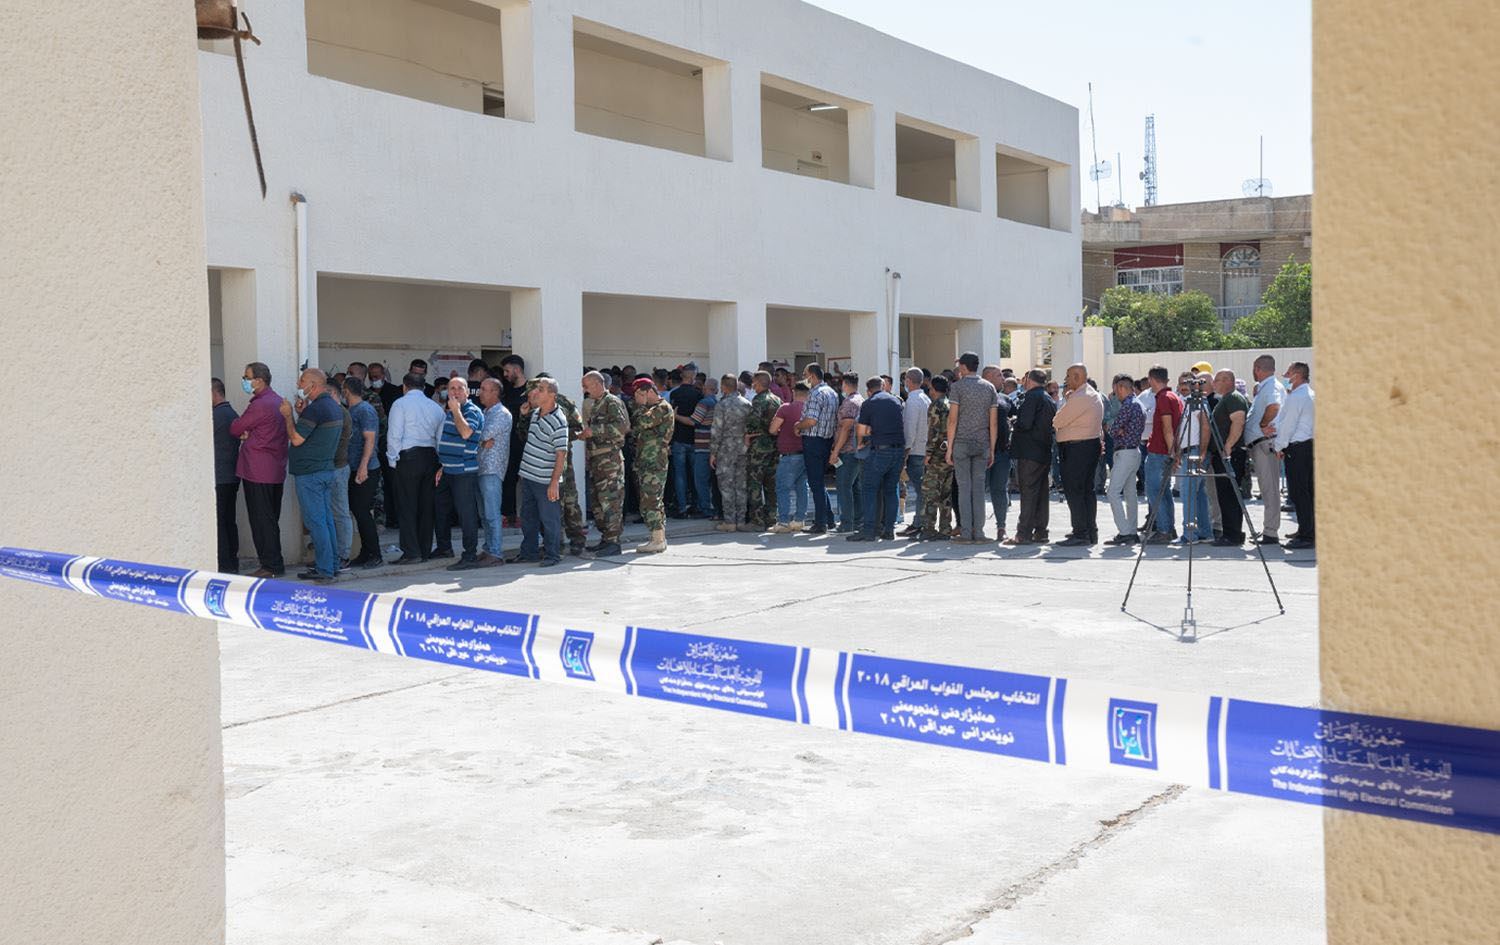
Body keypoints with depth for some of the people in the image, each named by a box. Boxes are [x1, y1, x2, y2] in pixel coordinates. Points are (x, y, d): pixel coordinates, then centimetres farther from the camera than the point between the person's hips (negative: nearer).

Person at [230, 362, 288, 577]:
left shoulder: (259, 405, -17)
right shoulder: (278, 401, 14)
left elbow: (235, 429, -8)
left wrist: (239, 428, 13)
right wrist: (246, 433, -2)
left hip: (257, 471, -9)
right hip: (276, 471, 9)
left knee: (261, 520, -3)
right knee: (271, 519, 14)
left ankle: (271, 566, 0)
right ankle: (274, 564, 18)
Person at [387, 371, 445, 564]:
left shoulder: (400, 404, -2)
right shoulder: (436, 407, 13)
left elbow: (394, 435, -8)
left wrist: (393, 460, 0)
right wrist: (438, 464, 15)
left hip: (408, 456, -5)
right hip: (430, 458, 5)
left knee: (407, 506, -3)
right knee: (426, 506, 10)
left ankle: (412, 552, -7)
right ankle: (426, 551, 13)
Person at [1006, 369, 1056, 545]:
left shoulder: (1032, 396, -11)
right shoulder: (1049, 400, 16)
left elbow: (1025, 423, -19)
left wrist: (1014, 423, 0)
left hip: (1029, 453, -9)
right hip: (1045, 452, 9)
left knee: (1028, 492, -8)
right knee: (1041, 492, 11)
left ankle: (1024, 534, -9)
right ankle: (1040, 532, 14)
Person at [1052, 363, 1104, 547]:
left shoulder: (1079, 398, -18)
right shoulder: (1094, 395, 15)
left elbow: (1057, 421, -13)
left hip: (1077, 448, -10)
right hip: (1092, 444, 10)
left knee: (1073, 491, -6)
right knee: (1087, 489, 13)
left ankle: (1080, 534, -6)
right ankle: (1091, 532, 18)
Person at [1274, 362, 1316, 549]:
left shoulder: (1295, 397, -14)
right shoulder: (1311, 395, 15)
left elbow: (1287, 425, -14)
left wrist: (1280, 447, -6)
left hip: (1297, 448, -10)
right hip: (1311, 443, 10)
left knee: (1298, 493, -7)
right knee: (1309, 491, 13)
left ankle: (1306, 536, -8)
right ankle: (1312, 532, 19)